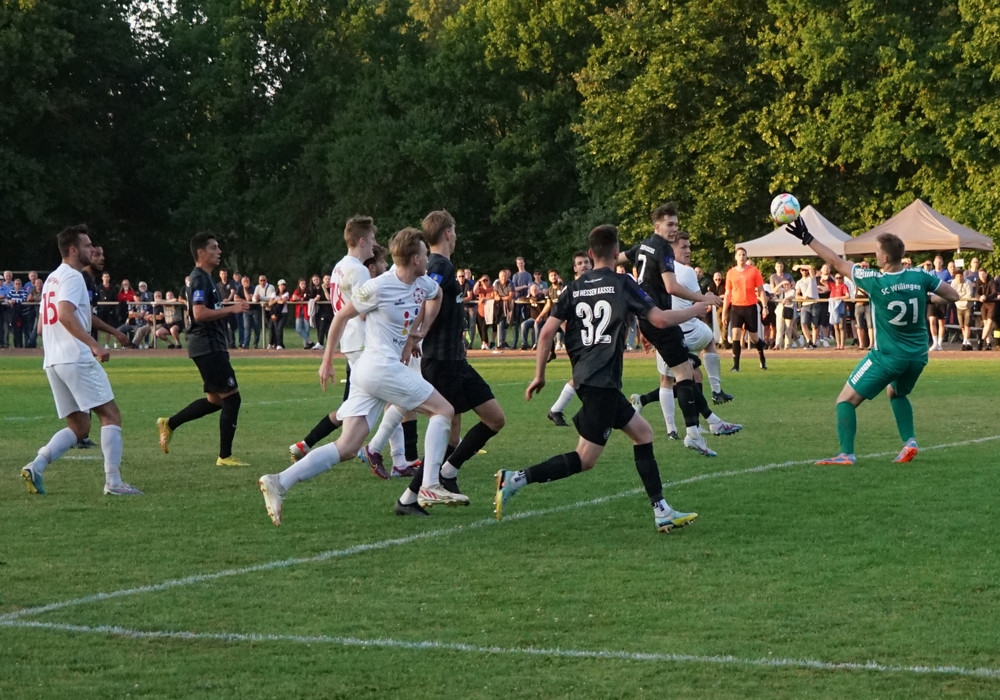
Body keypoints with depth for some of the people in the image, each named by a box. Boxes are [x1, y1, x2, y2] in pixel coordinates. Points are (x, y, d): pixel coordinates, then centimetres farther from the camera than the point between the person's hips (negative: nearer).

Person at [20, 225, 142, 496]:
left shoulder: (52, 278, 21)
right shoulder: (72, 277, -8)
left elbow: (45, 322, 27)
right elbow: (66, 315, -24)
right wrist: (94, 345, -28)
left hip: (52, 362, 9)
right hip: (76, 359, -9)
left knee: (79, 426, 11)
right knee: (111, 415, -4)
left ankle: (36, 466, -5)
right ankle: (113, 482, -11)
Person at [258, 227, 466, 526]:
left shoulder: (423, 285, 11)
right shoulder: (377, 288, -10)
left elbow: (438, 294, 35)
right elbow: (342, 316, 0)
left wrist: (420, 325, 23)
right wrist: (327, 360, 5)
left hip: (366, 372, 8)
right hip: (381, 366, -8)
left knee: (347, 448, -1)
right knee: (443, 410, -4)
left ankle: (279, 482, -8)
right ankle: (430, 487, -8)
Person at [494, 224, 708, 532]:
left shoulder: (575, 287, 10)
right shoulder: (621, 284, -5)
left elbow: (546, 332, 5)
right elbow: (660, 319, -7)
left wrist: (539, 374, 13)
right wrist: (696, 310, 9)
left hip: (585, 378, 8)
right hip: (601, 382, -8)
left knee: (642, 432, 16)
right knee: (585, 459, -6)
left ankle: (662, 512, 14)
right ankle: (516, 479, -17)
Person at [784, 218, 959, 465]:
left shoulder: (875, 281, -17)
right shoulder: (919, 277, -8)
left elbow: (837, 263, -9)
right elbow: (954, 296, 2)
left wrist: (807, 238, -2)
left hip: (887, 356, -6)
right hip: (918, 356, 6)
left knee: (846, 399, 3)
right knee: (897, 393, 33)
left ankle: (846, 453, -10)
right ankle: (909, 442, 17)